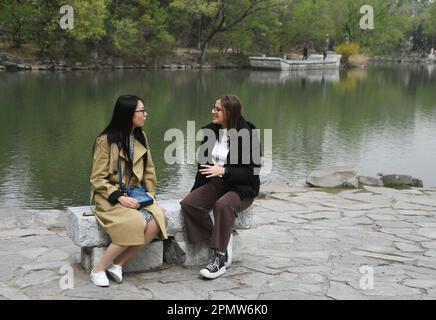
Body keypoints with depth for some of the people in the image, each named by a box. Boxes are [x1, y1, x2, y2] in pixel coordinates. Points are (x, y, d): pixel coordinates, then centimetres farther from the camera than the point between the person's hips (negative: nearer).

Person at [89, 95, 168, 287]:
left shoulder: (141, 137, 9)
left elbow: (148, 170, 18)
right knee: (137, 224, -33)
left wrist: (150, 192, 2)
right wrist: (120, 197, -20)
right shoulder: (106, 141, -9)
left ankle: (117, 264, -14)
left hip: (135, 195, 6)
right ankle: (98, 269, -16)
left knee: (157, 220, -25)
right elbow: (97, 179, -9)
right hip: (110, 197, -6)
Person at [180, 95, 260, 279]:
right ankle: (223, 242, -10)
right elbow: (203, 164, 14)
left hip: (241, 188, -6)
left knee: (223, 205, -37)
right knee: (188, 204, -20)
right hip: (215, 183, 6)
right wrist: (195, 192, 8)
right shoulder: (210, 132, 5)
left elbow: (251, 173, -13)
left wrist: (223, 171, -25)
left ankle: (220, 258, -26)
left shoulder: (247, 136, -12)